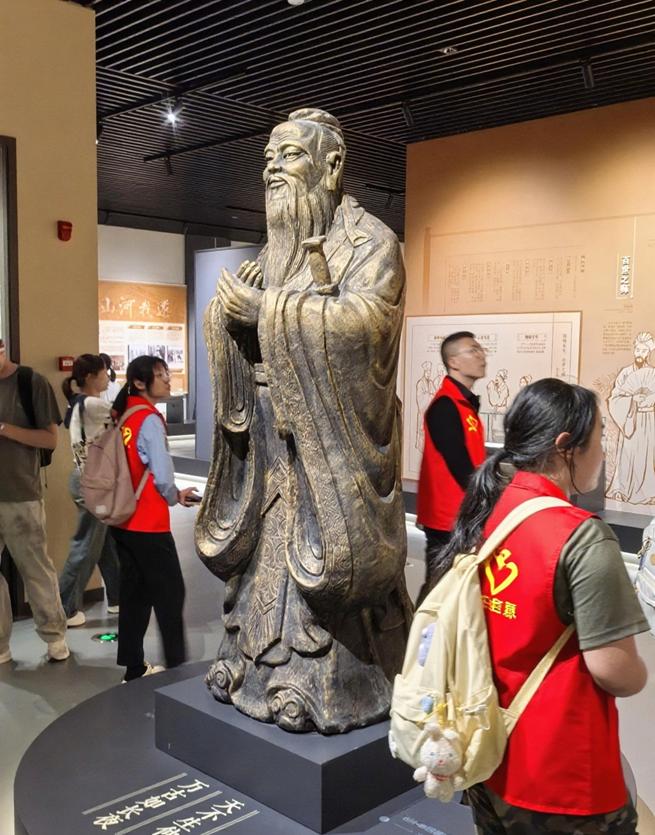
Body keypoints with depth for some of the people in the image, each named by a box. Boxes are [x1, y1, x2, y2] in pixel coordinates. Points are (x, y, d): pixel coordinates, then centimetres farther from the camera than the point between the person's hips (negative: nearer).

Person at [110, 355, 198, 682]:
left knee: (134, 592, 14)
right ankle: (177, 667, 11)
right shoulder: (150, 420, -16)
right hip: (149, 524, -8)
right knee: (170, 593, 4)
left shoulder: (122, 416, 7)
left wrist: (173, 493, 14)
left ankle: (134, 668, 23)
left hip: (123, 520, 8)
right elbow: (162, 476, -19)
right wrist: (175, 497, 2)